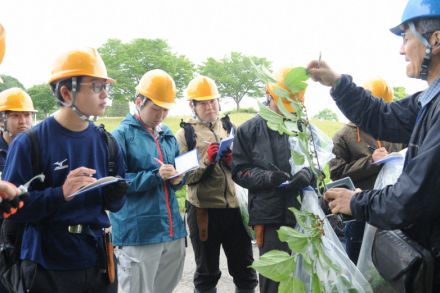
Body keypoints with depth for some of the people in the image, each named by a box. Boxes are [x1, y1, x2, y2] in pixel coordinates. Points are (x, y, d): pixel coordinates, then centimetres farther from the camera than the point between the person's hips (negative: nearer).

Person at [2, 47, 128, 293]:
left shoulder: (105, 141, 3)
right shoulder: (31, 143, -11)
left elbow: (115, 204, 8)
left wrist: (115, 194, -14)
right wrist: (60, 194, -27)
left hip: (99, 261, 5)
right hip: (49, 268, -4)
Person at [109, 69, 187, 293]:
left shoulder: (168, 135, 14)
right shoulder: (122, 134, -6)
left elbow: (180, 169, 20)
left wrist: (177, 178, -4)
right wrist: (155, 176, -21)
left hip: (172, 229, 7)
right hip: (138, 233, -6)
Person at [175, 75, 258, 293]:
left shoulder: (230, 127, 10)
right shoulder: (185, 134, -1)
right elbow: (183, 176, -10)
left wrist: (233, 160, -10)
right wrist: (207, 160, -21)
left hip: (235, 208, 3)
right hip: (203, 210, -3)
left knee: (244, 270, 15)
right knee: (207, 273, 13)